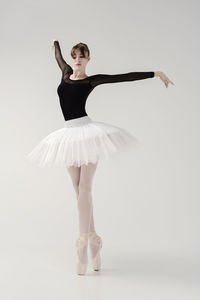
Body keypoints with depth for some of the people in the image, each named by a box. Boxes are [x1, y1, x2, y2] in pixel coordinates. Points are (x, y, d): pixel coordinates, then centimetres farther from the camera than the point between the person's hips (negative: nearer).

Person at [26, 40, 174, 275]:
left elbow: (126, 77, 0)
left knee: (84, 189, -11)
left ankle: (83, 244, -9)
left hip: (87, 132, -5)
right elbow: (58, 56, 39)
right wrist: (55, 42, 57)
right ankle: (93, 242, 8)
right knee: (79, 191, 2)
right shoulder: (66, 72, 17)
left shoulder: (92, 80, 4)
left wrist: (156, 73, -3)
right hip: (69, 135, 5)